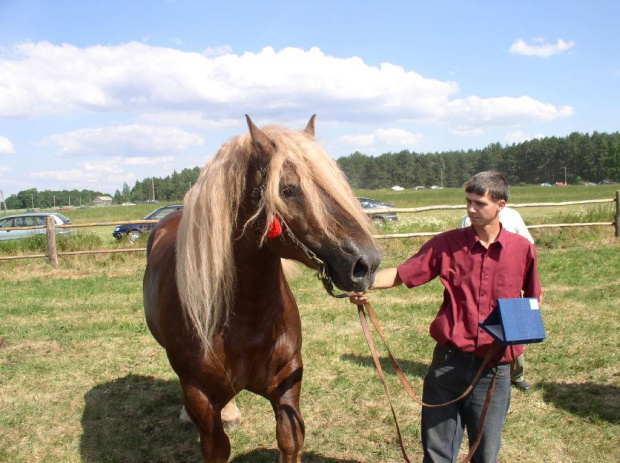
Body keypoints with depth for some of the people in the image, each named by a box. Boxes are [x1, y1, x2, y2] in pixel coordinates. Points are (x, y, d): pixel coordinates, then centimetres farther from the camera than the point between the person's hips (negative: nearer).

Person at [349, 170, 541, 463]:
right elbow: (401, 274, -6)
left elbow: (533, 298, 14)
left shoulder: (523, 249, -1)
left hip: (494, 369, 0)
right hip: (449, 362, 0)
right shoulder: (447, 244, -3)